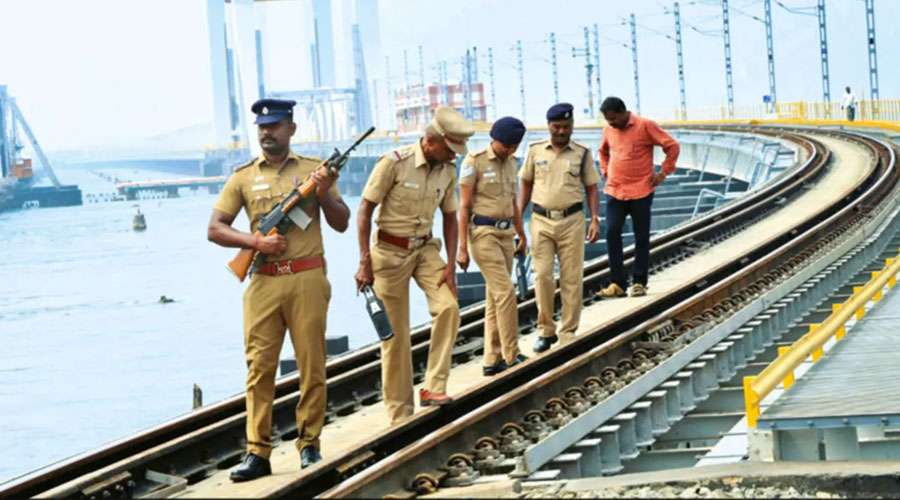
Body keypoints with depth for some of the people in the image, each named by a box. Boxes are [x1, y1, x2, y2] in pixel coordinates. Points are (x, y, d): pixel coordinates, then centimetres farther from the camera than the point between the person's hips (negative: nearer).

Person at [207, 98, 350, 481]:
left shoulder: (313, 170, 8)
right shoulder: (243, 177, 9)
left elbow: (341, 223, 8)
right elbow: (215, 229, 6)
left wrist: (324, 194, -11)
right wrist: (257, 241, -8)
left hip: (308, 280, -1)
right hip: (263, 282, 1)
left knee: (312, 364, 2)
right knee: (259, 366, -1)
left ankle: (309, 444, 11)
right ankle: (257, 452, 0)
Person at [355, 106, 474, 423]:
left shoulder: (447, 170, 0)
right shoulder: (394, 163, -17)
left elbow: (450, 217, 10)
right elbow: (365, 210, -12)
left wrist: (451, 265, 1)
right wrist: (365, 262, -15)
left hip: (425, 248, 5)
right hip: (390, 251, -5)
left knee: (448, 306, -19)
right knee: (395, 333, 0)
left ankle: (434, 388, -13)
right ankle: (400, 413, 9)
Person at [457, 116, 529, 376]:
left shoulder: (511, 162, 10)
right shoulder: (475, 162, -10)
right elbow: (464, 206, -10)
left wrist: (522, 235, 21)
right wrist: (462, 247, -13)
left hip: (505, 234, 7)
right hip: (482, 233, -7)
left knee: (495, 297, 8)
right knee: (506, 291, -12)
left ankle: (493, 360, 11)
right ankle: (512, 355, -6)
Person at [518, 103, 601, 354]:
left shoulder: (582, 154, 3)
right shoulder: (535, 151, 5)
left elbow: (591, 188, 5)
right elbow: (526, 183, 12)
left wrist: (595, 219, -4)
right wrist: (518, 216, 6)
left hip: (572, 220, 0)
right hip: (541, 220, 1)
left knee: (572, 278, 2)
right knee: (542, 275, -3)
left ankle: (569, 331, 10)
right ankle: (546, 331, 7)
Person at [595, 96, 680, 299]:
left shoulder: (645, 126, -8)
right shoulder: (608, 130, 8)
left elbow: (672, 146, -4)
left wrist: (663, 173, -6)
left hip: (640, 192, -4)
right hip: (614, 192, 4)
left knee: (641, 238, 3)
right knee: (612, 234, -5)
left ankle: (639, 282, 10)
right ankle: (617, 284, -2)